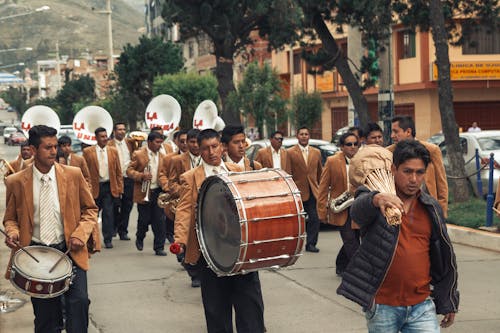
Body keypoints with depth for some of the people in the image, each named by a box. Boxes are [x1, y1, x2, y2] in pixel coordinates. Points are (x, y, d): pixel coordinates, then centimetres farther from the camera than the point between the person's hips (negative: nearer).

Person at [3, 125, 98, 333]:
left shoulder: (73, 175, 0)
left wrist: (81, 234, -9)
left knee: (79, 301, -20)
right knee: (45, 315, 7)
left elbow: (90, 209, 8)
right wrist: (12, 233, -10)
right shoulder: (16, 182, 0)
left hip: (69, 250, 0)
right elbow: (10, 218, 12)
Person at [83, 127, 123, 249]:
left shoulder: (113, 151, 6)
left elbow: (118, 172, 7)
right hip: (94, 187, -1)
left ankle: (108, 239, 6)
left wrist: (120, 188, 2)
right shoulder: (88, 152, -2)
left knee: (108, 213, -2)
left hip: (109, 186, 1)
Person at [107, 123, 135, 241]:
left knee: (127, 206, 6)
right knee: (115, 205, -1)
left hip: (128, 179, 4)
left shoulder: (130, 143, 12)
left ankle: (123, 231, 15)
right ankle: (114, 226, 21)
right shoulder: (109, 144, -3)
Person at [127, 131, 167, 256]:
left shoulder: (161, 155, 9)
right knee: (144, 219, 5)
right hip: (144, 193, -3)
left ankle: (159, 247, 7)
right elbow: (129, 170, -5)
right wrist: (141, 176, -21)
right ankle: (139, 238, 34)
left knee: (159, 221, 0)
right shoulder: (138, 154, -4)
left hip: (158, 192, 3)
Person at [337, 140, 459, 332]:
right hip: (382, 307, -2)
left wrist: (448, 303, 18)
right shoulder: (373, 200, -5)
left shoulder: (431, 208, 8)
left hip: (421, 306, 3)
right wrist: (377, 199, -53)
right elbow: (358, 211, -30)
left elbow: (444, 258, 15)